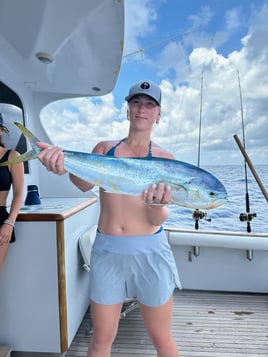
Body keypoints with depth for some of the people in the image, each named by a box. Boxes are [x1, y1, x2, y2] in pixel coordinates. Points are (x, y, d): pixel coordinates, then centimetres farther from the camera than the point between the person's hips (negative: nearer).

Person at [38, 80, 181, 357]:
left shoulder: (164, 158, -1)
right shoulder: (105, 148, 5)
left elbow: (158, 219, -7)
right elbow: (85, 183, -12)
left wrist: (157, 204, -30)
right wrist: (65, 164, -32)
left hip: (149, 252, -1)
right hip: (106, 251, 1)